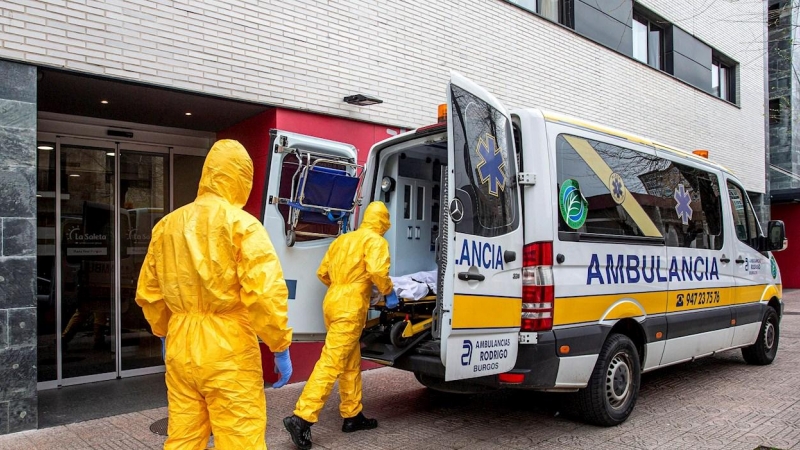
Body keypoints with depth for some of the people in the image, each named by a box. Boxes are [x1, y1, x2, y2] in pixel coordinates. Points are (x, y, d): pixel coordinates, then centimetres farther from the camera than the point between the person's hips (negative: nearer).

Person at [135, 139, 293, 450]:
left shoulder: (167, 225, 9)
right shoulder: (241, 224, -10)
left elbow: (148, 292, 15)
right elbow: (265, 293, -19)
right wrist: (280, 347, -10)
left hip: (181, 348, 6)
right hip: (228, 349, -6)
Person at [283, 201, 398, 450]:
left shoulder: (342, 239, 18)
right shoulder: (376, 241, -4)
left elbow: (323, 273, 19)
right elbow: (377, 271, -21)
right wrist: (389, 292, -6)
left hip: (333, 302, 8)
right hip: (350, 308, -8)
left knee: (351, 363, 16)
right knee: (331, 363, -9)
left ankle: (352, 415, 24)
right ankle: (302, 418, -11)